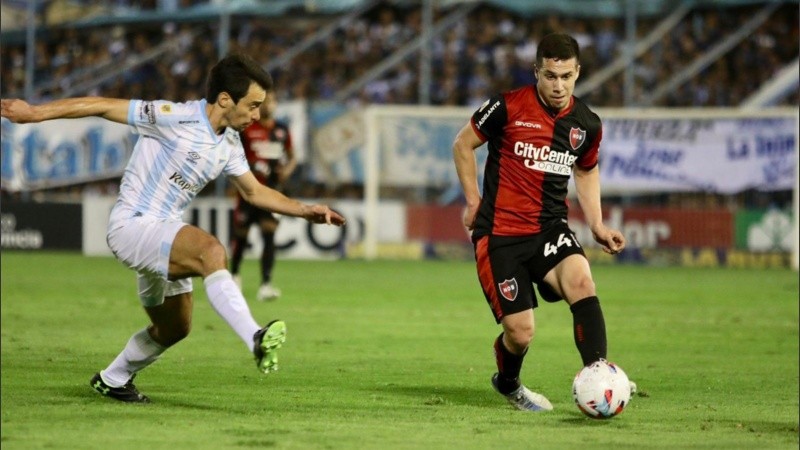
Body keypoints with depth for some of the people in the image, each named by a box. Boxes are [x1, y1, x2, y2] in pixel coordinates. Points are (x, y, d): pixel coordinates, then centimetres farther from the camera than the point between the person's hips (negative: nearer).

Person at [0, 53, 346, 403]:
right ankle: (257, 340, -46)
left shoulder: (229, 144, 6)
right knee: (211, 251, -34)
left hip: (163, 233, 9)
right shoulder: (175, 119, -19)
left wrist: (305, 211, 11)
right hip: (131, 226, -9)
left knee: (174, 328, 19)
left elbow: (254, 192, 20)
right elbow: (103, 106, -16)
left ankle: (112, 380, 42)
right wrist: (35, 113, -17)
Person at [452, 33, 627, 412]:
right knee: (520, 333, -6)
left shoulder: (587, 124, 3)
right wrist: (473, 202, 1)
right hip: (500, 234, -3)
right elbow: (463, 144, 4)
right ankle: (508, 383, 29)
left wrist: (597, 226, 13)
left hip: (549, 229, 3)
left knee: (581, 282, -29)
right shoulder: (508, 107, -10)